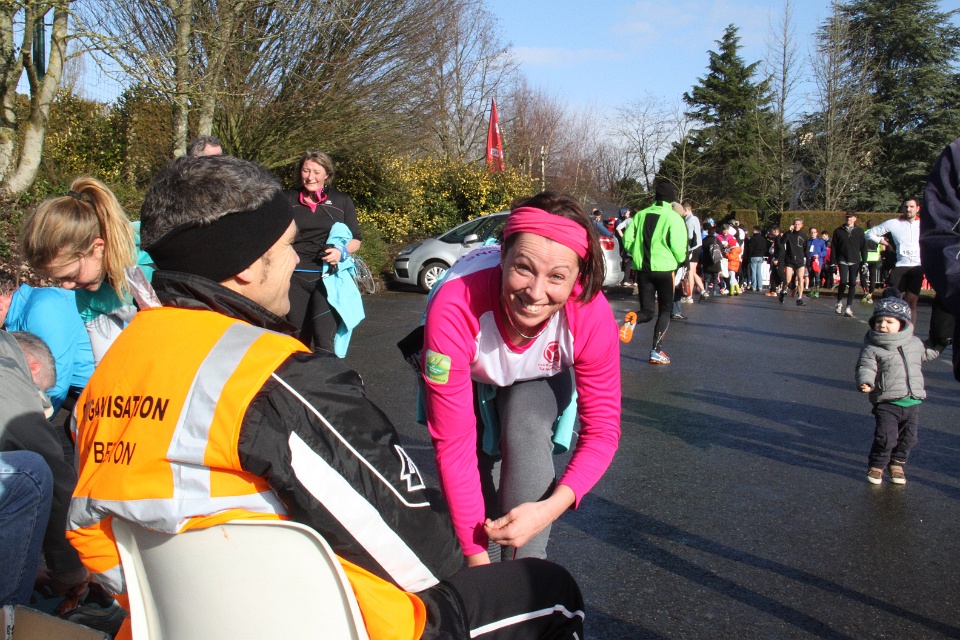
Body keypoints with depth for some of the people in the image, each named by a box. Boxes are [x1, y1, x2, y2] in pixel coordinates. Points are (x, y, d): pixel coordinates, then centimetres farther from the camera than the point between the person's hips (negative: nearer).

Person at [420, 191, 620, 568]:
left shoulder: (592, 315, -36)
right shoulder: (455, 310, -42)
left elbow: (602, 428, -25)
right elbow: (453, 442, -35)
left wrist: (551, 508, -42)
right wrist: (477, 554, -32)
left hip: (541, 380, 0)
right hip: (471, 378, 0)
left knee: (525, 432, -27)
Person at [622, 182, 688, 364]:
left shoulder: (641, 215, 4)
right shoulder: (674, 218, -7)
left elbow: (627, 239, 1)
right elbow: (678, 247, -12)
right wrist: (680, 260, 9)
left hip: (643, 269, 3)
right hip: (665, 269, -3)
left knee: (646, 311, 12)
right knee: (665, 311, 13)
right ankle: (656, 351, 5)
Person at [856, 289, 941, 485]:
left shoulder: (915, 343, 10)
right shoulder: (872, 348, -7)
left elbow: (928, 353, 31)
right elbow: (865, 367, -15)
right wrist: (866, 382, -32)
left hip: (913, 401, 5)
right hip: (887, 402, -5)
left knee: (908, 437, 11)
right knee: (885, 437, -9)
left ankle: (897, 464, 31)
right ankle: (877, 465, 12)